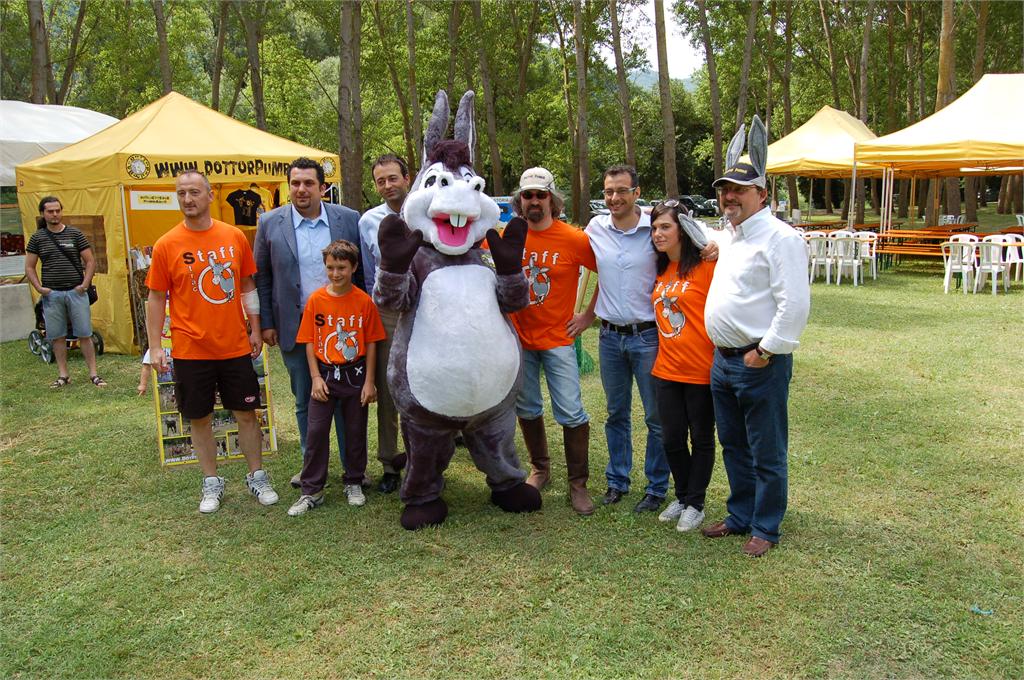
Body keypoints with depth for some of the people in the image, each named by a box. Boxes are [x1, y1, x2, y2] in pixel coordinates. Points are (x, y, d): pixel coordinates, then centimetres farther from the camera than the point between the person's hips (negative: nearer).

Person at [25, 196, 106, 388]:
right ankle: (63, 375, 17)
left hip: (76, 292, -1)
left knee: (84, 334, -1)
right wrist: (39, 288, -3)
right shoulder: (37, 238, 6)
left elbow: (90, 261, 4)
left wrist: (85, 284, -6)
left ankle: (93, 374, 4)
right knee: (57, 336, 7)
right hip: (51, 294, 1)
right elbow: (29, 267, 9)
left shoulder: (75, 234, 3)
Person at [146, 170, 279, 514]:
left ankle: (257, 476, 25)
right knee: (200, 418, 9)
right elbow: (156, 298, -1)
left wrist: (255, 328, 6)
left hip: (236, 346, 1)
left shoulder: (235, 237, 1)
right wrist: (155, 347, -4)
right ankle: (212, 483, 25)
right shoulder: (166, 245, -4)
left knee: (246, 412, 9)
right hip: (190, 350, -1)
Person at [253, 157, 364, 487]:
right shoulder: (270, 223, 0)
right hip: (295, 327, 1)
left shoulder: (350, 220, -2)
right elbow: (262, 278, 5)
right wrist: (267, 323, 2)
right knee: (305, 402, 12)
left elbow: (362, 272, 4)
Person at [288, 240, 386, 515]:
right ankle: (311, 491, 11)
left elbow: (371, 343, -3)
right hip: (325, 375, 0)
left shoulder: (364, 301, -6)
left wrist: (369, 381, -5)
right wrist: (316, 378, -7)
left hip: (355, 375, 0)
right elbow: (309, 342, -1)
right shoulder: (316, 300, -4)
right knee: (316, 431, 1)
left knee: (356, 431, 11)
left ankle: (354, 483, 29)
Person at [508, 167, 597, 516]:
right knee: (527, 409, 14)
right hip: (519, 339, 3)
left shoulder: (574, 239, -10)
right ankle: (540, 469, 33)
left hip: (557, 339, -3)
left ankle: (578, 484, 9)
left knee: (571, 413, -5)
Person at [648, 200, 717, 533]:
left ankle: (694, 505, 25)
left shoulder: (706, 265, -12)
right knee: (672, 439, 13)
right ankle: (682, 496, 33)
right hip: (666, 368, 6)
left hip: (701, 369, -6)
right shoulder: (659, 270, 8)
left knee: (701, 439, 11)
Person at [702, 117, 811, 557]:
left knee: (766, 453, 5)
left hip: (761, 363, -9)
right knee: (733, 446, 18)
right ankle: (740, 516, 33)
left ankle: (765, 528, 18)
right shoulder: (729, 237, 15)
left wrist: (766, 351, -18)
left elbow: (795, 304, -20)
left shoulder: (779, 238, -14)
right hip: (723, 360, 9)